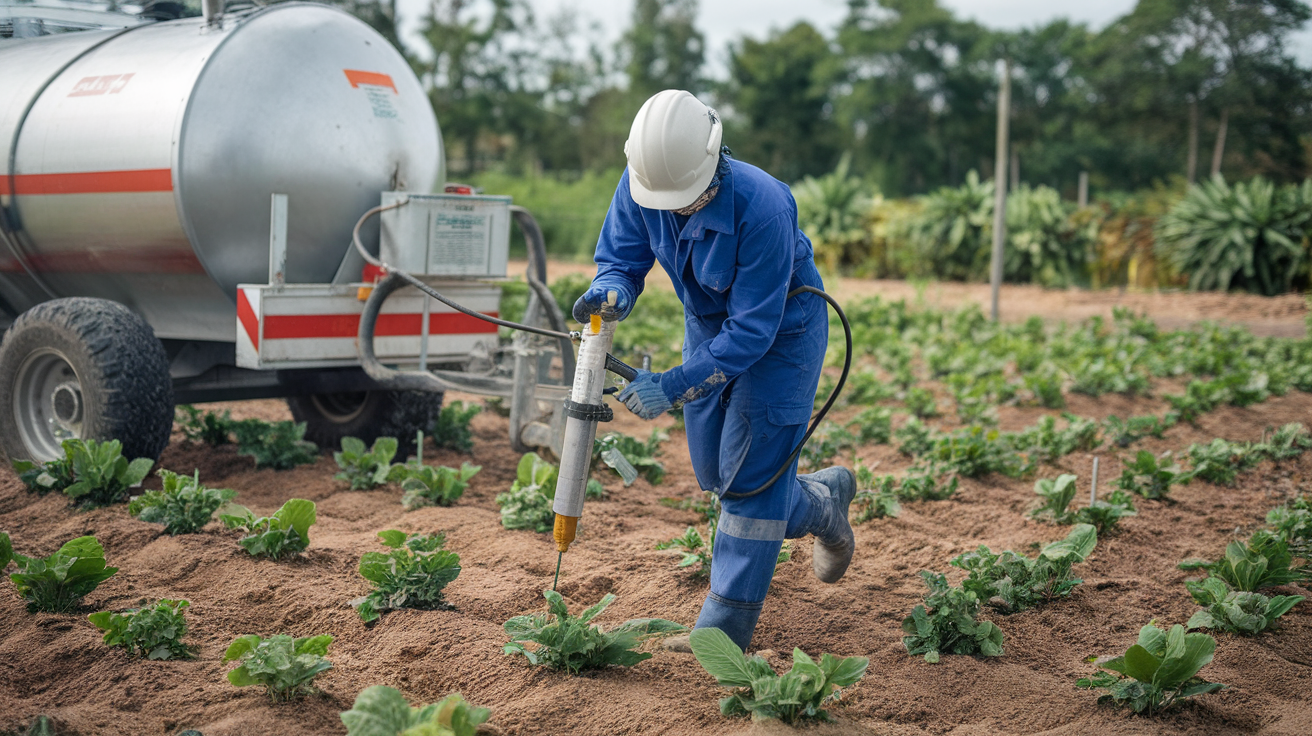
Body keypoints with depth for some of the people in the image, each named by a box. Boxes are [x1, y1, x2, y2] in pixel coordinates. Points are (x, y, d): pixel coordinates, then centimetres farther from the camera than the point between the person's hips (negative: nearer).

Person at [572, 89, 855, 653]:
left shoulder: (763, 208, -38)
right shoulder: (639, 184, -21)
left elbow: (752, 331, -34)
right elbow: (620, 257, -9)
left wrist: (674, 387, -38)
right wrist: (611, 294, -35)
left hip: (780, 329, -6)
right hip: (706, 324, 7)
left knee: (748, 477, -8)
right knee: (716, 474, 12)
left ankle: (725, 629, 1)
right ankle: (823, 502, 39)